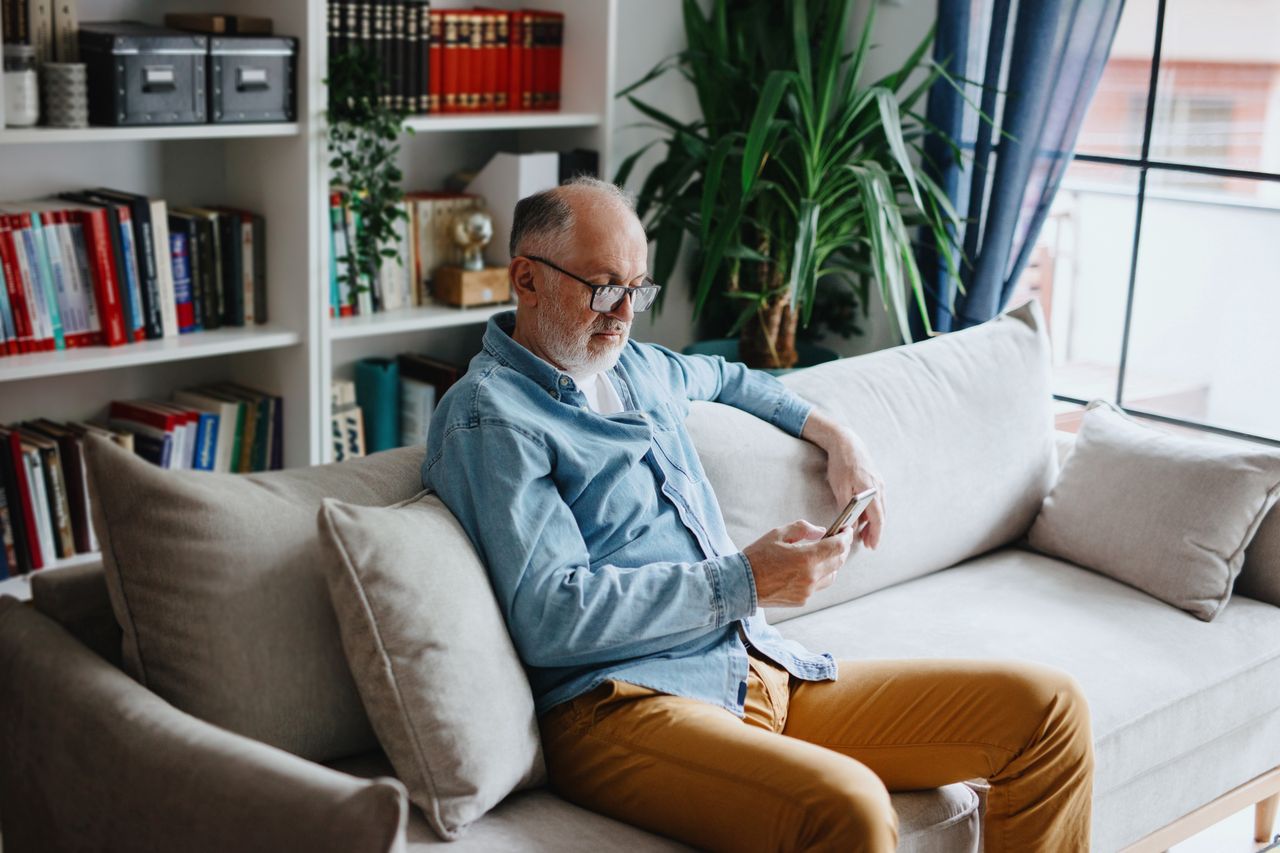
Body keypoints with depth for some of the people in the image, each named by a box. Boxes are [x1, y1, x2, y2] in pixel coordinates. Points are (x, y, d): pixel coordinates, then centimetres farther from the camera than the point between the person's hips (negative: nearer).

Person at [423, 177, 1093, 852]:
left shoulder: (634, 367, 21)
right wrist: (745, 581, -16)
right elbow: (549, 618, -16)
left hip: (766, 672, 9)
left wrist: (835, 436, 31)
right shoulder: (489, 416, -5)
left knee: (1048, 708, -2)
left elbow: (724, 378, 46)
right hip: (622, 699, -8)